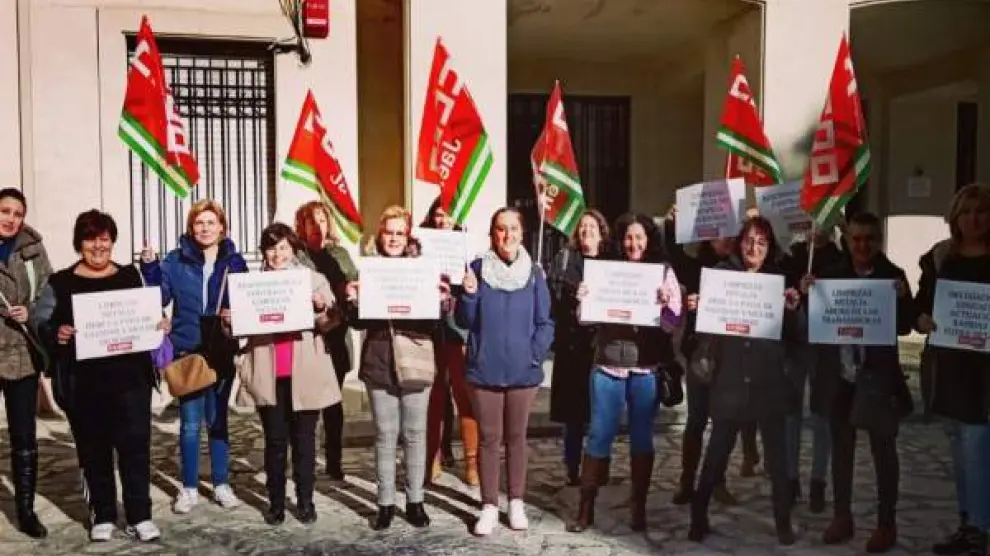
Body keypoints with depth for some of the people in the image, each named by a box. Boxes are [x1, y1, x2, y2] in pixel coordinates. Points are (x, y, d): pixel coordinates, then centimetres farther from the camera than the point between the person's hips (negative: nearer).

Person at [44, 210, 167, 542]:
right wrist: (58, 334, -18)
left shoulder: (130, 276, 10)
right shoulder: (61, 282, 4)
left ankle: (140, 516, 8)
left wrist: (161, 325, -4)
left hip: (130, 375, 1)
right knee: (94, 448, 8)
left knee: (135, 443, 0)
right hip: (86, 380, 0)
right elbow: (46, 324, 3)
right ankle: (103, 516, 21)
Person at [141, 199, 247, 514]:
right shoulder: (176, 261, 2)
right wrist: (149, 267, -14)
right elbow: (159, 297, -2)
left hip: (222, 352, 1)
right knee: (190, 423, 3)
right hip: (187, 351, -1)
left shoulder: (234, 261, 4)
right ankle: (189, 488, 16)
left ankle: (221, 485, 22)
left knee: (217, 420, 11)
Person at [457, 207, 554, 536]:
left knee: (516, 436, 12)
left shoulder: (534, 274, 1)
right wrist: (469, 294, -19)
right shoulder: (477, 269, -2)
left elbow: (545, 323, 3)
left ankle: (516, 502, 24)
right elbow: (464, 322, -2)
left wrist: (535, 355, -10)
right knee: (489, 438, 7)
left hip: (523, 371, 1)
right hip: (485, 370, -1)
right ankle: (489, 506, 17)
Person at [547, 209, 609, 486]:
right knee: (572, 411, 3)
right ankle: (573, 471, 13)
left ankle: (600, 471, 14)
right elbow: (553, 292, -1)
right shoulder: (565, 258, 8)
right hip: (571, 343, -1)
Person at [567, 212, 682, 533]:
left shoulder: (664, 274, 2)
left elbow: (672, 326, -2)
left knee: (642, 437, 8)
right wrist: (583, 301, -15)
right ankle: (586, 508, 12)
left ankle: (639, 508, 20)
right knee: (599, 435, 3)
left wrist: (665, 305, -23)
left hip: (646, 368, 0)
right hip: (608, 365, 0)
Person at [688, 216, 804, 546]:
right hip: (729, 379, -1)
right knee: (718, 450, 4)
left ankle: (783, 522, 21)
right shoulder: (722, 274, 2)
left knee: (777, 453, 6)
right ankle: (698, 517, 18)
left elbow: (797, 335, 4)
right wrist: (695, 309, -18)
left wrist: (793, 309, -15)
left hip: (769, 381, 1)